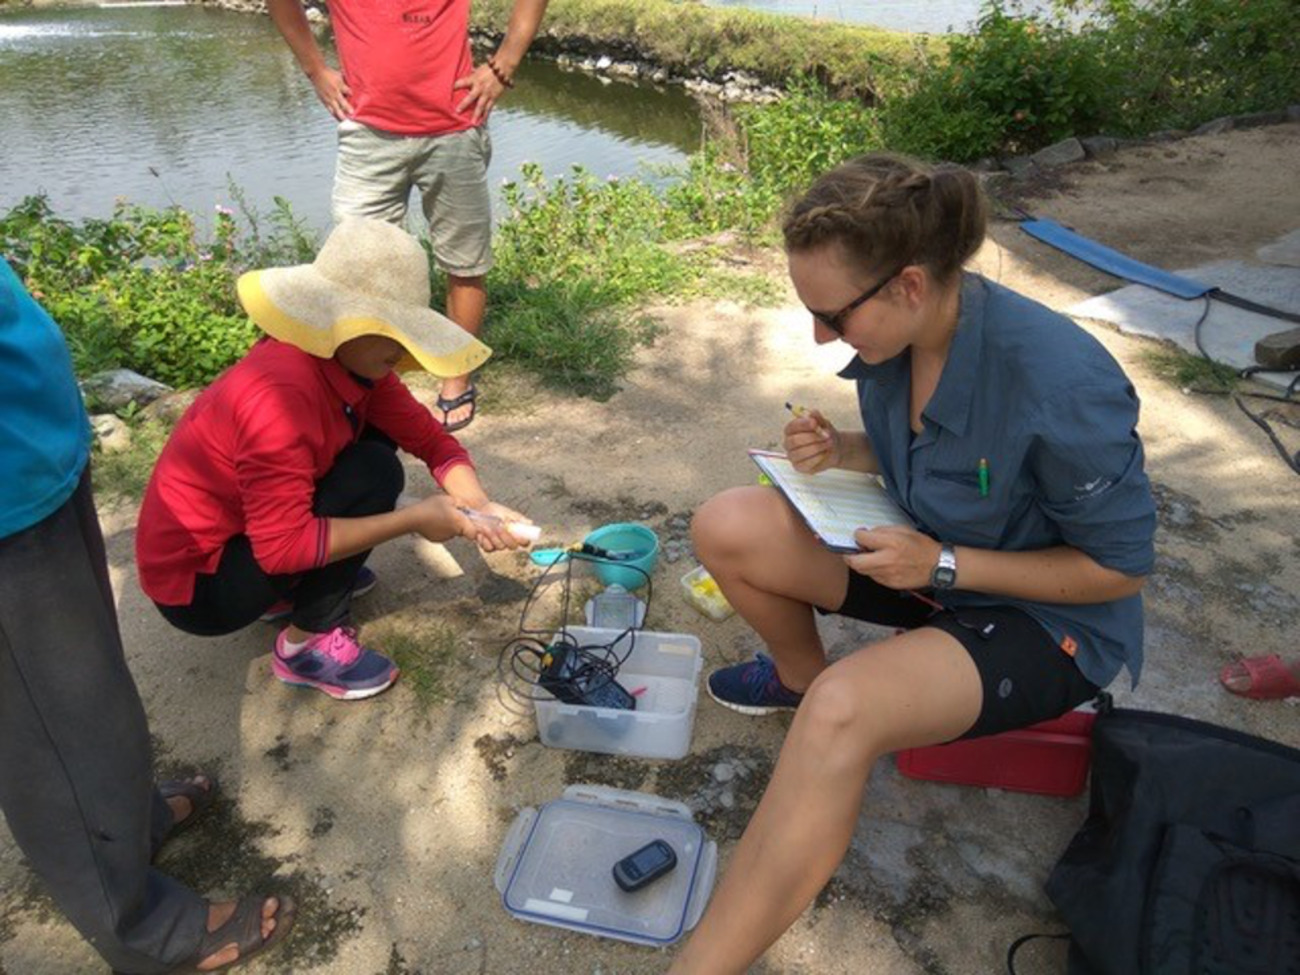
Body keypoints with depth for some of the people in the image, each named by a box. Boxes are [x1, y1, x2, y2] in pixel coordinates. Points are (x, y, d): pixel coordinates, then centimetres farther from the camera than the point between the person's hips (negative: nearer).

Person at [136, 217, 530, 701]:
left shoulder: (354, 362, -8)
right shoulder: (281, 393, -33)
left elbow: (432, 439, -3)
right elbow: (281, 545, -30)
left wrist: (478, 507, -21)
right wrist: (413, 520, -27)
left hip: (248, 529, 8)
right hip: (194, 586, -8)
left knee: (378, 433, 1)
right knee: (372, 473, -22)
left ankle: (296, 587, 10)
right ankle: (308, 642, -7)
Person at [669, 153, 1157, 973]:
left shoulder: (1059, 383, -31)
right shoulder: (896, 333, -11)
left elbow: (1121, 567, -18)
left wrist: (944, 565, -24)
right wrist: (841, 451, -12)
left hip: (1046, 615, -6)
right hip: (927, 558, 7)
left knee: (840, 712, -35)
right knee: (726, 528, -11)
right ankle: (800, 673, 18)